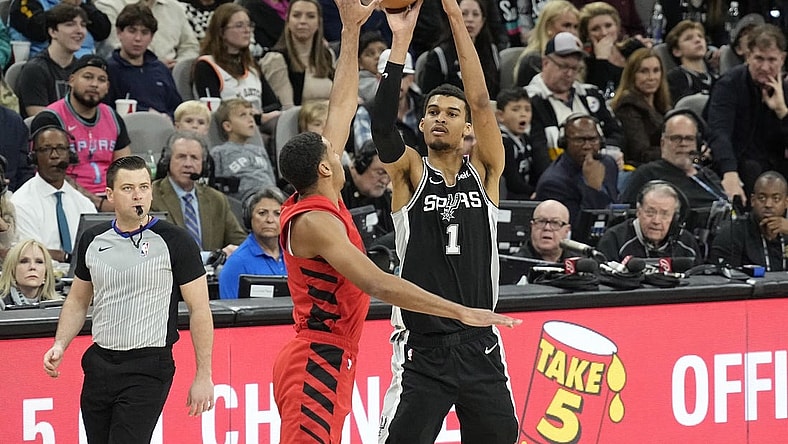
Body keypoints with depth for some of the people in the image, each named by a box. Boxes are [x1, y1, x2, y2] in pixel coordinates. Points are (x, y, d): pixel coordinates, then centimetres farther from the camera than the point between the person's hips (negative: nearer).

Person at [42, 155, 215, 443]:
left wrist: (203, 376, -9)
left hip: (148, 368, -5)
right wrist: (60, 346, 5)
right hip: (99, 363, 6)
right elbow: (77, 301, 21)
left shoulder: (175, 242, -6)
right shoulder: (92, 241, 9)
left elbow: (199, 310, -5)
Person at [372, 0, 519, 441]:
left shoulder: (484, 170, 5)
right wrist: (401, 40, -25)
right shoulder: (410, 171, 1)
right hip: (422, 349, -3)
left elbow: (481, 100, -7)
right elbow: (382, 126, -18)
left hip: (480, 347, 3)